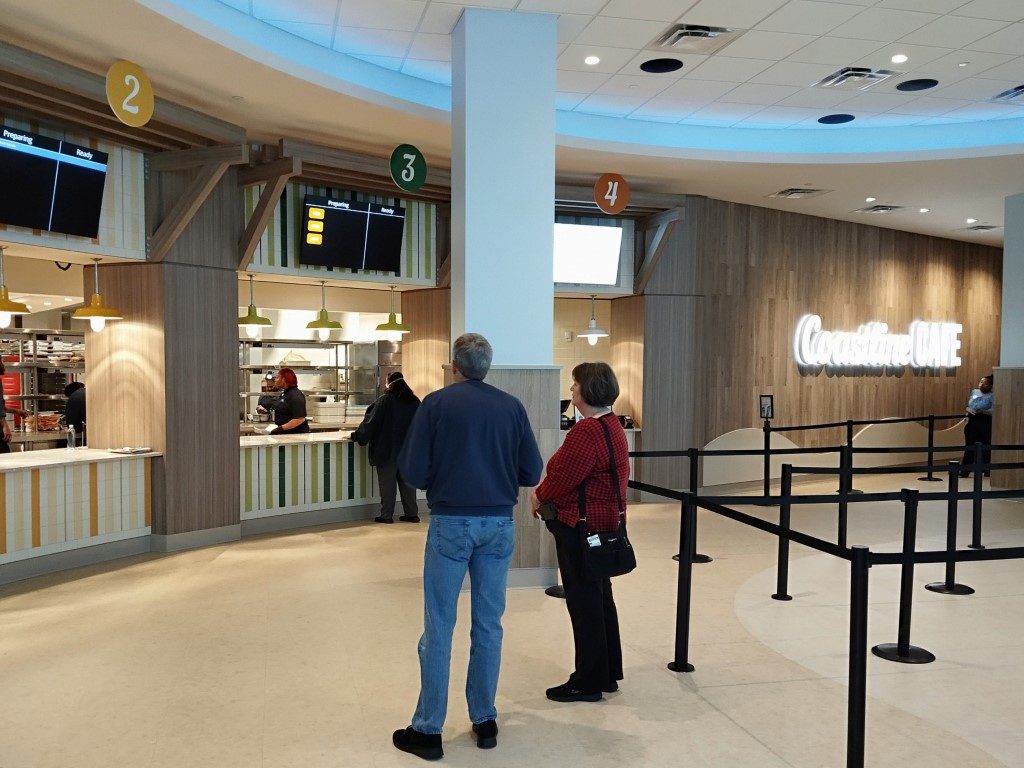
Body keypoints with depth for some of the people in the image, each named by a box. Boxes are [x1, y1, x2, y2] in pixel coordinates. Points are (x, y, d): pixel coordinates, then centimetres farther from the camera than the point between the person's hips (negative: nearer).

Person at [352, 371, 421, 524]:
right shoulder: (414, 401, 3)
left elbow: (370, 422, -10)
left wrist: (357, 436, 0)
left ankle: (386, 515, 7)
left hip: (387, 450, -4)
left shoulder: (384, 401, -11)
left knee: (387, 482, 4)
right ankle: (411, 513, 13)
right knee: (407, 481, 11)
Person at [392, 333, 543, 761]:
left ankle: (428, 730, 12)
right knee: (488, 625, 13)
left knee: (438, 628, 5)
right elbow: (532, 473, 2)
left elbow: (413, 472, -8)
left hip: (451, 521, -3)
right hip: (500, 523, 3)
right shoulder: (511, 406, 2)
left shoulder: (436, 404, -5)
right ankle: (485, 721, 22)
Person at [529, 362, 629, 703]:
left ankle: (588, 682, 11)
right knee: (600, 597, 18)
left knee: (583, 601, 0)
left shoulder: (586, 431, -23)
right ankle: (608, 673, 31)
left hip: (580, 527, -10)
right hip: (605, 522, 10)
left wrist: (539, 496, 0)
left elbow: (562, 476, -21)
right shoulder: (613, 425, 10)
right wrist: (544, 492, 4)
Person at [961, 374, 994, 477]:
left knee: (986, 447, 1)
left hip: (985, 423, -5)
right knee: (970, 446, 5)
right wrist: (968, 410, 1)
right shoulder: (974, 392, 13)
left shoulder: (992, 396, -5)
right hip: (973, 422, 5)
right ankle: (964, 471, 6)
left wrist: (983, 411, -25)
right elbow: (968, 405, 22)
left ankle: (987, 471, 12)